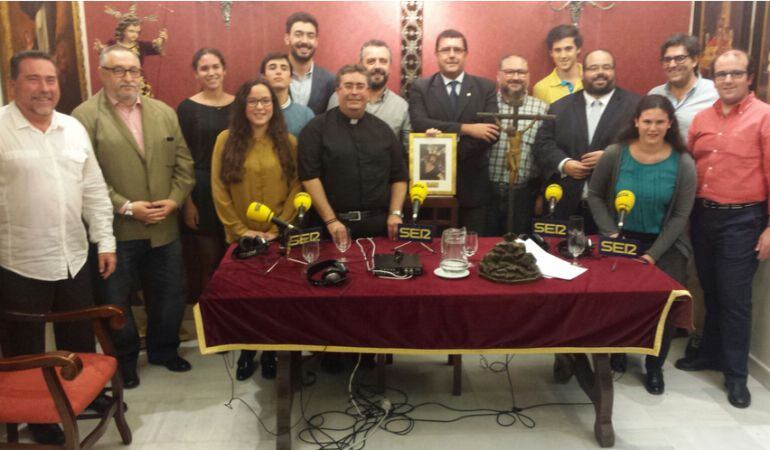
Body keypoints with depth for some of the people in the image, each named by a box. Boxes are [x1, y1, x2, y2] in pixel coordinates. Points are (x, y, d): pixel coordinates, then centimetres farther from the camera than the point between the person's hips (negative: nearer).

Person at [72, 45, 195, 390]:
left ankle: (163, 350, 37)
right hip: (115, 230, -4)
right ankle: (124, 360, 31)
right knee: (116, 300, 11)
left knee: (169, 295, 15)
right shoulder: (85, 116, -7)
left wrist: (174, 200, -7)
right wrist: (125, 207, -17)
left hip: (164, 228, 4)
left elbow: (183, 163, 7)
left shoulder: (165, 112, 9)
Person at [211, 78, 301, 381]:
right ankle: (246, 353, 29)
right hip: (240, 238, 0)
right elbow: (219, 190, -4)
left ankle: (270, 353, 26)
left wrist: (278, 229, -10)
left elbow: (296, 190, -2)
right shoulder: (226, 140, -2)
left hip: (279, 238, 0)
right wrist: (240, 230, -8)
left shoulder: (288, 143, 1)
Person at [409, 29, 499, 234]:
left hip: (473, 185, 1)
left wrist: (455, 153, -19)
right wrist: (465, 128, -21)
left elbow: (493, 131, -8)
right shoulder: (420, 88, 2)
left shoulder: (486, 87, 4)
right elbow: (420, 125, -14)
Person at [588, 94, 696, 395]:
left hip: (665, 244, 0)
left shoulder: (683, 164, -8)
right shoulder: (615, 154, -7)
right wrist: (610, 234, -9)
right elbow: (595, 195, 2)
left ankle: (654, 366, 16)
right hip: (621, 240, 0)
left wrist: (653, 254, -12)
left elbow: (680, 216, -5)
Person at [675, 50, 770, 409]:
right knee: (710, 292, 18)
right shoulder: (701, 119, 8)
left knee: (734, 298, 2)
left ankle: (736, 374, 16)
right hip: (702, 215, 5)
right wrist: (686, 215, 7)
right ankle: (711, 353, 35)